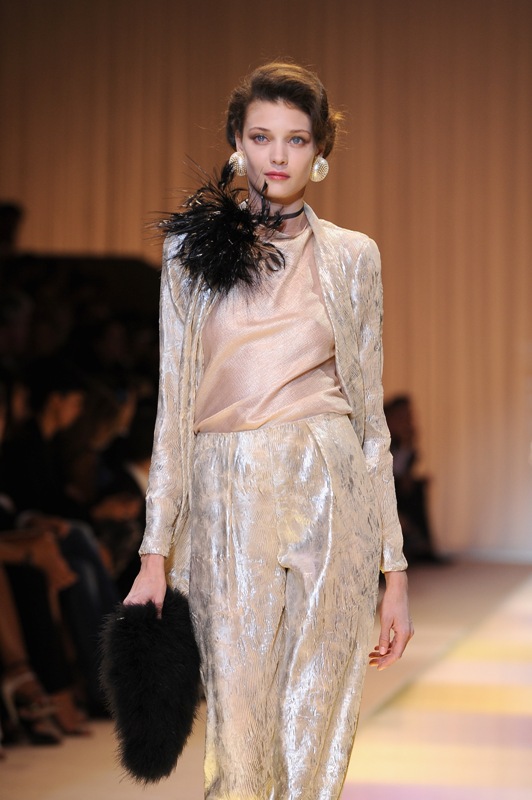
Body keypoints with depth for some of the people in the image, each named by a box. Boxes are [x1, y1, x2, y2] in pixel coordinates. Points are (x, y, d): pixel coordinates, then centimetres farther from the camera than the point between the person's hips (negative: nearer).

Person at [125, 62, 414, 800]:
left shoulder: (352, 257, 9)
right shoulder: (193, 248, 7)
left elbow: (370, 414, 9)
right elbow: (174, 406, 6)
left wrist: (394, 570, 5)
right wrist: (156, 551, -2)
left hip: (329, 502, 0)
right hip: (228, 506, 0)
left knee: (316, 733, 1)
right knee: (238, 726, -3)